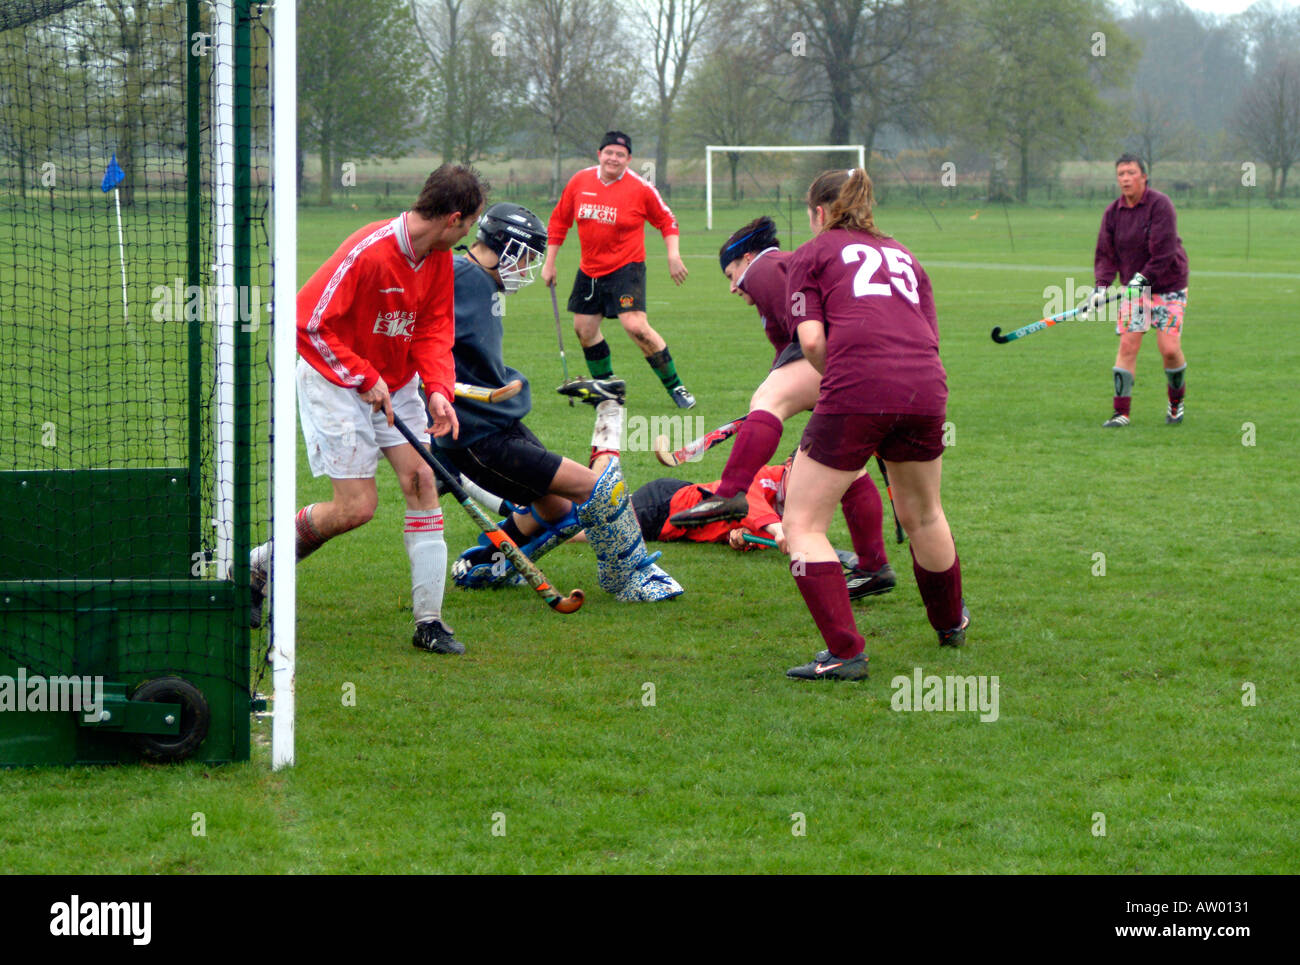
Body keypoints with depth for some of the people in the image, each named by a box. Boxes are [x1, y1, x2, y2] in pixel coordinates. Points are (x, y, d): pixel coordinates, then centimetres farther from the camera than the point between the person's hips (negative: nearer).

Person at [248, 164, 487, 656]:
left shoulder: (439, 259, -2)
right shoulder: (369, 253, -27)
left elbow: (435, 329, 5)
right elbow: (307, 323, -25)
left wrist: (438, 389, -12)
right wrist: (365, 378, -21)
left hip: (395, 384, 7)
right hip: (334, 380, -7)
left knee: (422, 478, -5)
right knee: (356, 507, -10)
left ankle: (428, 619, 0)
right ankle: (259, 565, 13)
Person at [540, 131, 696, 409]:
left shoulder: (640, 188, -10)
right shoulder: (579, 182, 1)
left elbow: (666, 220, 3)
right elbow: (559, 221, 11)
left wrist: (673, 255, -9)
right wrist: (549, 263, 11)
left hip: (626, 267, -5)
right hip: (589, 269, 5)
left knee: (635, 326, -19)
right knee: (584, 329, 7)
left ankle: (675, 386, -8)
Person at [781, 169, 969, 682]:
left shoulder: (812, 254, 16)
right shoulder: (903, 256, 29)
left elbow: (812, 339, 1)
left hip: (855, 391, -5)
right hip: (925, 389, 5)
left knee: (803, 524, 6)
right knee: (922, 514, 28)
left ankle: (844, 652, -5)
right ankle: (951, 622, 47)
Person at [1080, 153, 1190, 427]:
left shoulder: (1160, 204, -15)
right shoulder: (1113, 212, 1)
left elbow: (1164, 250, -20)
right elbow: (1106, 254, 3)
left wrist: (1143, 277, -25)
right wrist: (1101, 287, -12)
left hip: (1169, 286, -4)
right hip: (1134, 288, 4)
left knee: (1169, 349, -9)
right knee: (1127, 344, -9)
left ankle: (1176, 402, 17)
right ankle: (1121, 412, -7)